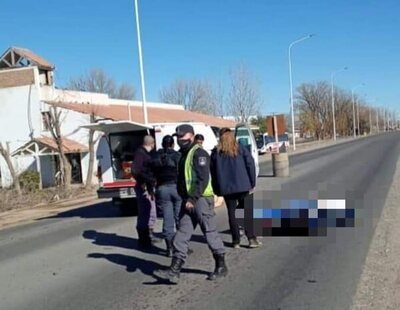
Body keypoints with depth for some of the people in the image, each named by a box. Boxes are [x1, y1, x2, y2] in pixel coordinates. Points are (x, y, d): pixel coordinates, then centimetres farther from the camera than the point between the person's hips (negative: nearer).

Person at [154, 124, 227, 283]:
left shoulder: (199, 153, -11)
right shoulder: (184, 155, 18)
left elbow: (203, 179, -20)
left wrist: (193, 198, -23)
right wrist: (186, 198, 18)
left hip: (201, 199, -9)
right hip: (188, 200, 9)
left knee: (210, 232, 1)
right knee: (182, 234, 4)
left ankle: (221, 266, 16)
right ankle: (174, 271, 4)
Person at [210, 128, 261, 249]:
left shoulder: (216, 152, 5)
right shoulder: (241, 149, 3)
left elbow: (212, 171, 6)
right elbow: (250, 164, -3)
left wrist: (217, 189, 11)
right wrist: (252, 183, 3)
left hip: (225, 188, 1)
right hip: (242, 186, -1)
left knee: (232, 213, 8)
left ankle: (236, 241, 9)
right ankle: (251, 238, 0)